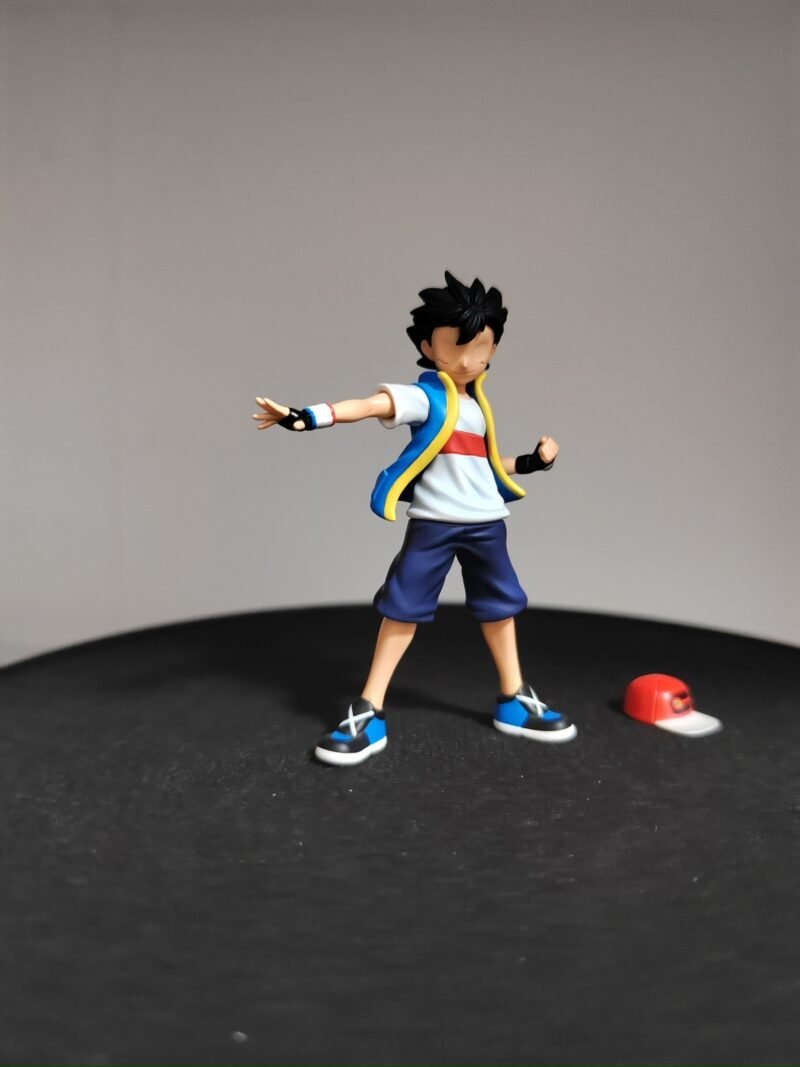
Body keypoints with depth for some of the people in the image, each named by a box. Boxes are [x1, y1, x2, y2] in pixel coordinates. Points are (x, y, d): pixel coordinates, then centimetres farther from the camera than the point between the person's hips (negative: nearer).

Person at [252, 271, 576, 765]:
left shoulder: (479, 405, 12)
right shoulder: (423, 398, -10)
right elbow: (369, 405, -28)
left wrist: (531, 462, 14)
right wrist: (308, 416, -43)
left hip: (486, 525, 7)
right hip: (432, 525, -6)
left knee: (500, 607, 16)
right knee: (403, 609, -3)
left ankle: (515, 700, 34)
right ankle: (369, 714, 7)